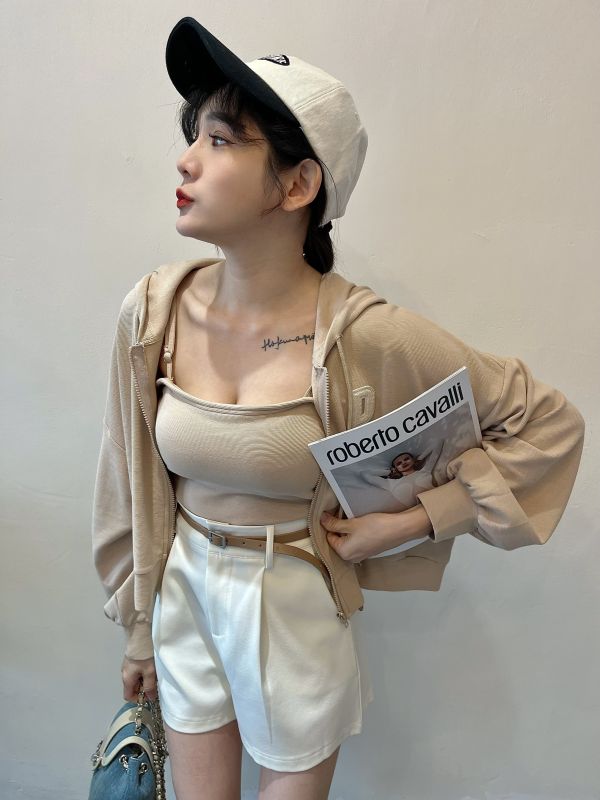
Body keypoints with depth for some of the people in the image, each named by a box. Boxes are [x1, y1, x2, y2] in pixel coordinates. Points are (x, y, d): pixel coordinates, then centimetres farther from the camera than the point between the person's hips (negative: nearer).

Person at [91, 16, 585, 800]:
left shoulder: (365, 337, -24)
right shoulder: (151, 312, -12)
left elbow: (549, 424, -12)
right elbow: (136, 486, 1)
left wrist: (412, 520, -18)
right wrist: (138, 629, 11)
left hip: (298, 616, -3)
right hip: (183, 596, 4)